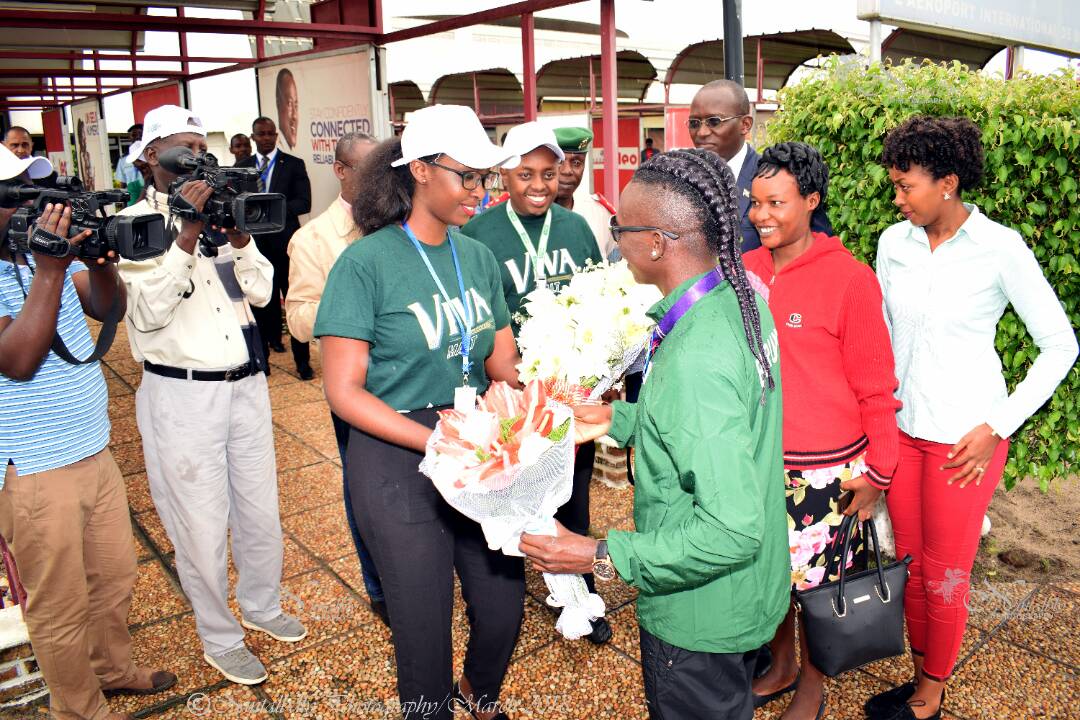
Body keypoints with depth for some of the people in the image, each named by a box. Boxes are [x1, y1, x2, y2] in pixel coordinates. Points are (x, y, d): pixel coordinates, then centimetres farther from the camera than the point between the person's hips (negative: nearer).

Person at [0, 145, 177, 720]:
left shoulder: (48, 244, 3)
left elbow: (108, 308, 5)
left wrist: (99, 257, -13)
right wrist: (49, 270, -28)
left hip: (95, 453, 7)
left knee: (115, 579, 23)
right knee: (61, 608, 11)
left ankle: (112, 668, 47)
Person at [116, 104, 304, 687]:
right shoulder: (132, 224, -8)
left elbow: (261, 291, 1)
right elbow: (149, 312, -20)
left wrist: (238, 233, -14)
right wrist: (186, 234, -25)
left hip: (246, 384, 5)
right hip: (181, 396, -4)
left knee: (261, 511, 18)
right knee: (202, 527, 7)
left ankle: (261, 606, 42)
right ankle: (219, 639, 29)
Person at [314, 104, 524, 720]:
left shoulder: (478, 257, 4)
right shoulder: (366, 263, -12)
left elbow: (504, 363, 8)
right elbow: (345, 392, -14)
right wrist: (438, 441, -22)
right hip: (398, 464, -5)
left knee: (504, 609, 15)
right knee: (425, 630, 9)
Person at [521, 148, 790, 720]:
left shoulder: (695, 361, -35)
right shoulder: (742, 301, -5)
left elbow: (732, 530, -34)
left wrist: (603, 558, -28)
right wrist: (619, 420, 6)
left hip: (700, 618, -8)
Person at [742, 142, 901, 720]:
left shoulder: (849, 278, -14)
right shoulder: (745, 271, 1)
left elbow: (876, 386, -9)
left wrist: (875, 472, -7)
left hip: (825, 471, -4)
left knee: (817, 583, 11)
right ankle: (780, 667, 44)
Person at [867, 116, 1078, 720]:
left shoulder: (1000, 250, -13)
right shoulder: (895, 242, 1)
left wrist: (999, 428, -11)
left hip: (963, 438, -4)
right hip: (902, 428, 5)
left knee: (944, 577, 9)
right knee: (909, 563, 16)